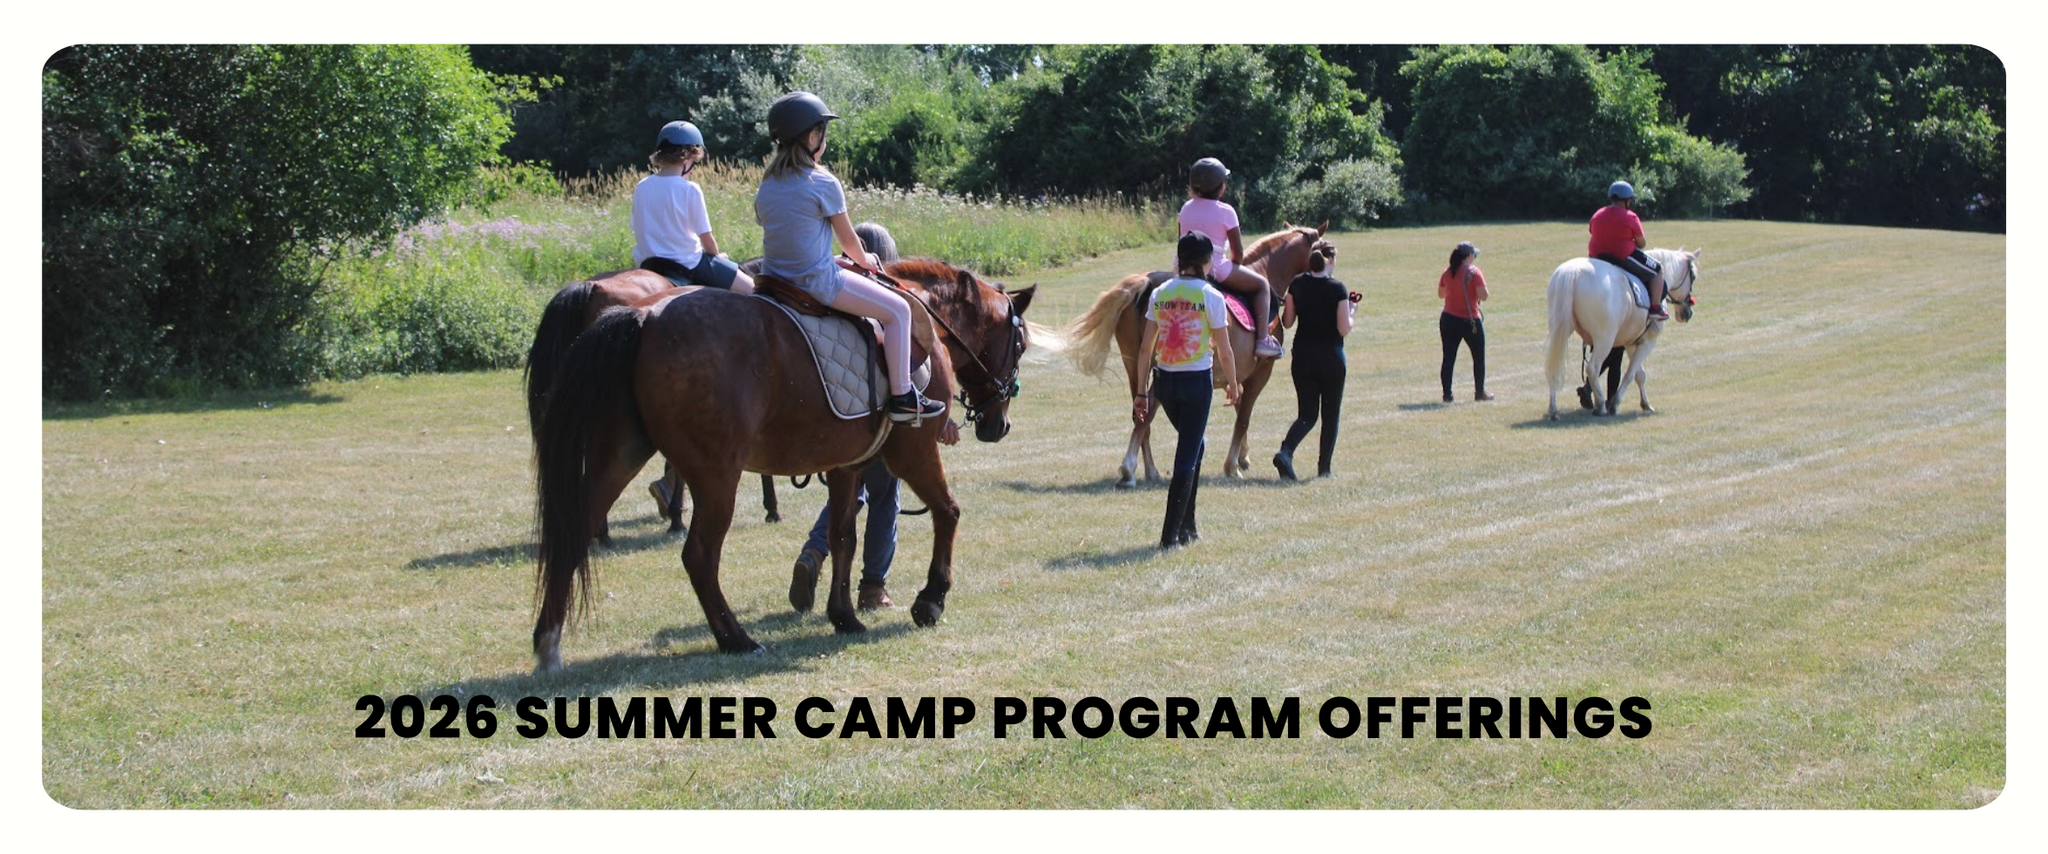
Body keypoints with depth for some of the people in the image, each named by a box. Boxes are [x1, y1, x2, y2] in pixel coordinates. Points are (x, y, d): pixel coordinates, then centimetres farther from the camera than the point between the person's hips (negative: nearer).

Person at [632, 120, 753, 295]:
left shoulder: (641, 188, 1)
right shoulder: (690, 189, -15)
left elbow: (639, 230, 9)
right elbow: (706, 238, -10)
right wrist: (716, 256, 11)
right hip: (687, 264, -7)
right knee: (750, 288, 5)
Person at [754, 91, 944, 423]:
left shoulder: (767, 186, 8)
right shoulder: (823, 184, -13)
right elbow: (848, 239, -3)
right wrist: (864, 260, 19)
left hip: (775, 280, 8)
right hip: (817, 281, -8)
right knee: (898, 310, 0)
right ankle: (901, 398, 0)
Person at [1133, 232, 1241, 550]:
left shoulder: (1160, 294, 3)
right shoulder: (1211, 297, -10)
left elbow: (1145, 349, 3)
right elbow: (1224, 352, -6)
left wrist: (1141, 392, 9)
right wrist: (1233, 384, 10)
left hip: (1164, 380, 5)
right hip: (1197, 380, -5)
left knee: (1193, 443, 25)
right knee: (1187, 455, 1)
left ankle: (1186, 525, 25)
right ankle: (1171, 534, -3)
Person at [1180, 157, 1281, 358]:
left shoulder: (1186, 208, 7)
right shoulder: (1226, 212, -10)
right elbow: (1238, 252, -6)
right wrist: (1233, 268, 15)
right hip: (1216, 269, -7)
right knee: (1262, 285, 11)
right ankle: (1263, 339, 0)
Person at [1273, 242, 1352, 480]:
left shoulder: (1296, 284, -1)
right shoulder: (1337, 289, -12)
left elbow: (1287, 322, 5)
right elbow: (1344, 329, -13)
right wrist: (1352, 311, 5)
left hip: (1302, 356, 4)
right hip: (1331, 357, -3)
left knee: (1307, 414, 8)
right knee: (1330, 414, 11)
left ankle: (1285, 452, -17)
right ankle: (1324, 467, 13)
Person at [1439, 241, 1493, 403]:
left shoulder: (1447, 273, 3)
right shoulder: (1474, 272, -12)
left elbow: (1441, 293, 15)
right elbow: (1483, 296, -18)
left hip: (1448, 319, 4)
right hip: (1470, 321, -4)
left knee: (1448, 358, 5)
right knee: (1479, 357, 11)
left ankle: (1447, 394, 2)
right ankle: (1480, 392, 14)